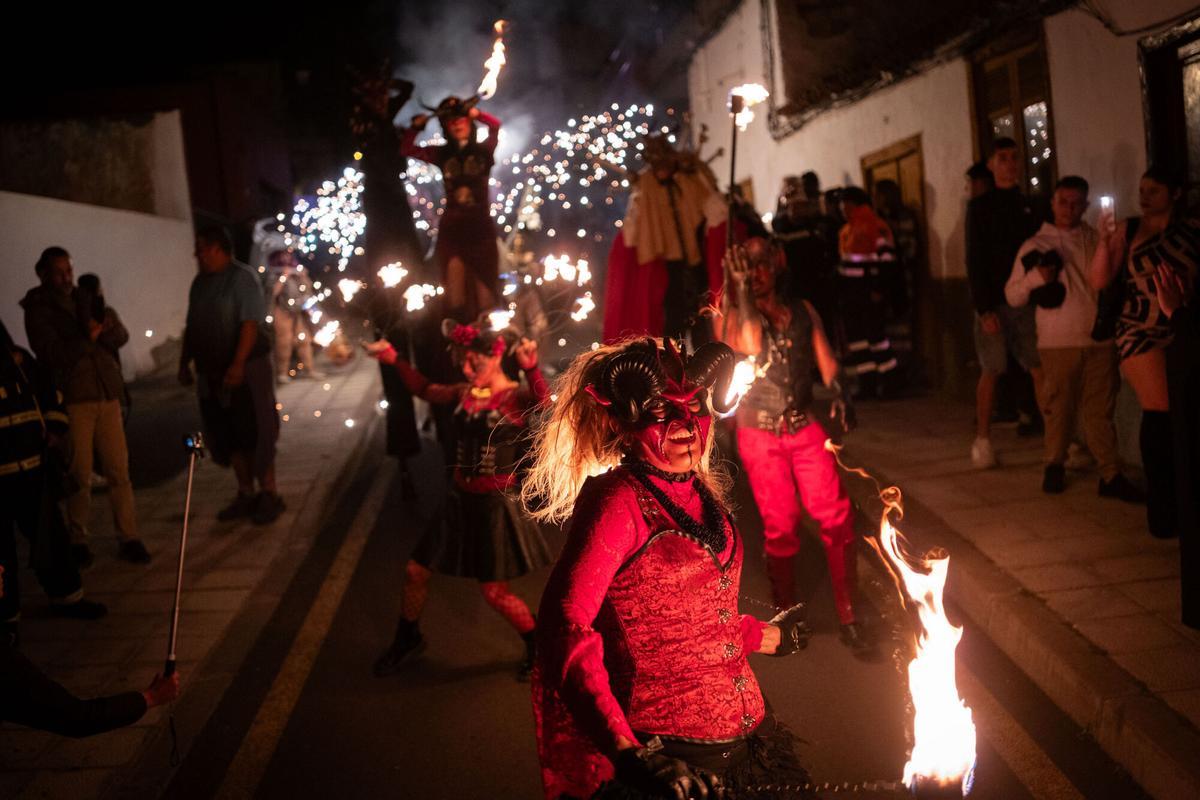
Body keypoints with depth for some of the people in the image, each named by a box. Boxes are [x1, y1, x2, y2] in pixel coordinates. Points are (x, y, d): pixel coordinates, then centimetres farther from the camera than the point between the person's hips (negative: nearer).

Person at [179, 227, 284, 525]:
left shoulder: (241, 277, -10)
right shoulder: (200, 282, 13)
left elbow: (251, 323, -19)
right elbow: (191, 327, 17)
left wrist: (238, 364, -25)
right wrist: (185, 362, 12)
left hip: (245, 370, -7)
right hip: (211, 374, 7)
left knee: (253, 434, -2)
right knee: (229, 437, 11)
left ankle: (269, 496, 8)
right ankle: (246, 495, 20)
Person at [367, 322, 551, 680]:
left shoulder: (516, 398, -15)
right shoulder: (465, 393, 3)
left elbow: (543, 403, -38)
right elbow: (425, 389, 20)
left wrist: (531, 369, -56)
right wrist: (393, 359, 11)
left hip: (496, 505, -7)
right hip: (461, 501, 7)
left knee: (495, 591, -1)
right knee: (416, 571, 13)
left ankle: (539, 648, 24)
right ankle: (407, 639, 38)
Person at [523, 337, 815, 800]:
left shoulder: (701, 492, 6)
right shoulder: (617, 500, -14)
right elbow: (566, 626, -22)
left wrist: (767, 636, 30)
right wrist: (627, 752, -30)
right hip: (666, 757, -7)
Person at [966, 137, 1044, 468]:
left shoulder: (1029, 206, 14)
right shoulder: (980, 206, 1)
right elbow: (975, 260, -5)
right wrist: (983, 308, -12)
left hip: (1026, 301, 4)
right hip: (994, 302, -3)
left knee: (1041, 369, -3)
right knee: (991, 371, -2)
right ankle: (982, 439, 7)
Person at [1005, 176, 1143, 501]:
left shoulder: (1098, 240, 10)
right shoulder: (1035, 245, 6)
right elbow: (1012, 295, 2)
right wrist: (1037, 276, -14)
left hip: (1100, 340, 1)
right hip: (1058, 342, -1)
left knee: (1100, 409, 2)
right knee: (1059, 407, 3)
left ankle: (1111, 475, 5)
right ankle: (1055, 466, 20)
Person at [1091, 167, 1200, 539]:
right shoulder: (1127, 230, 2)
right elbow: (1099, 281, -3)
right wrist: (1105, 240, -14)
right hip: (1142, 333, -1)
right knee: (1159, 416, -5)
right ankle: (1162, 509, 4)